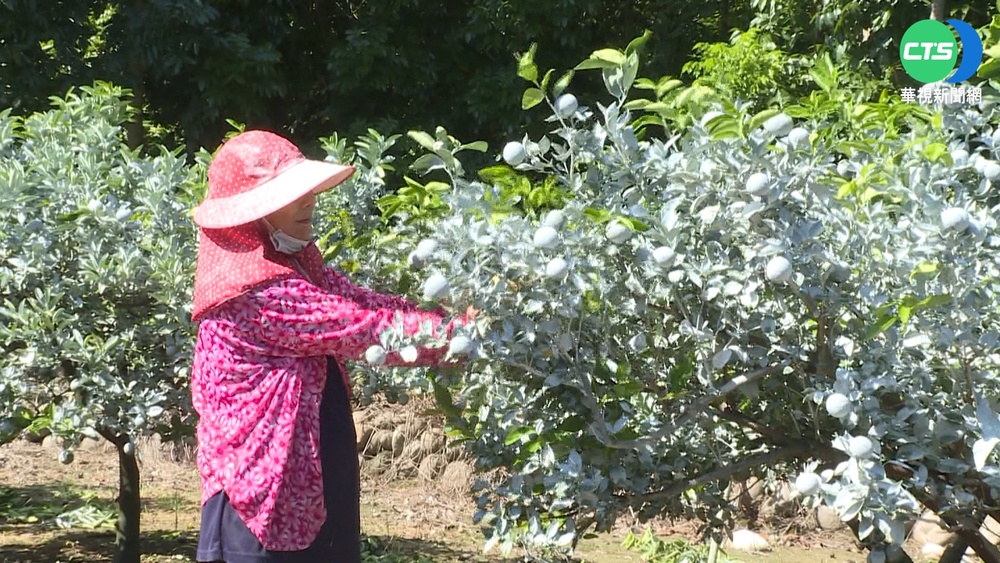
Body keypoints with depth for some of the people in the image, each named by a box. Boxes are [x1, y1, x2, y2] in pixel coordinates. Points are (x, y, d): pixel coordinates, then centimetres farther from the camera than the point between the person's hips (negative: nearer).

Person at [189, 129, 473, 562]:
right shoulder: (255, 293, -21)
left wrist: (459, 319, -8)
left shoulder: (293, 261, 11)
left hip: (311, 484, 10)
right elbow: (363, 326, -20)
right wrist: (461, 331, -14)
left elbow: (363, 302, 3)